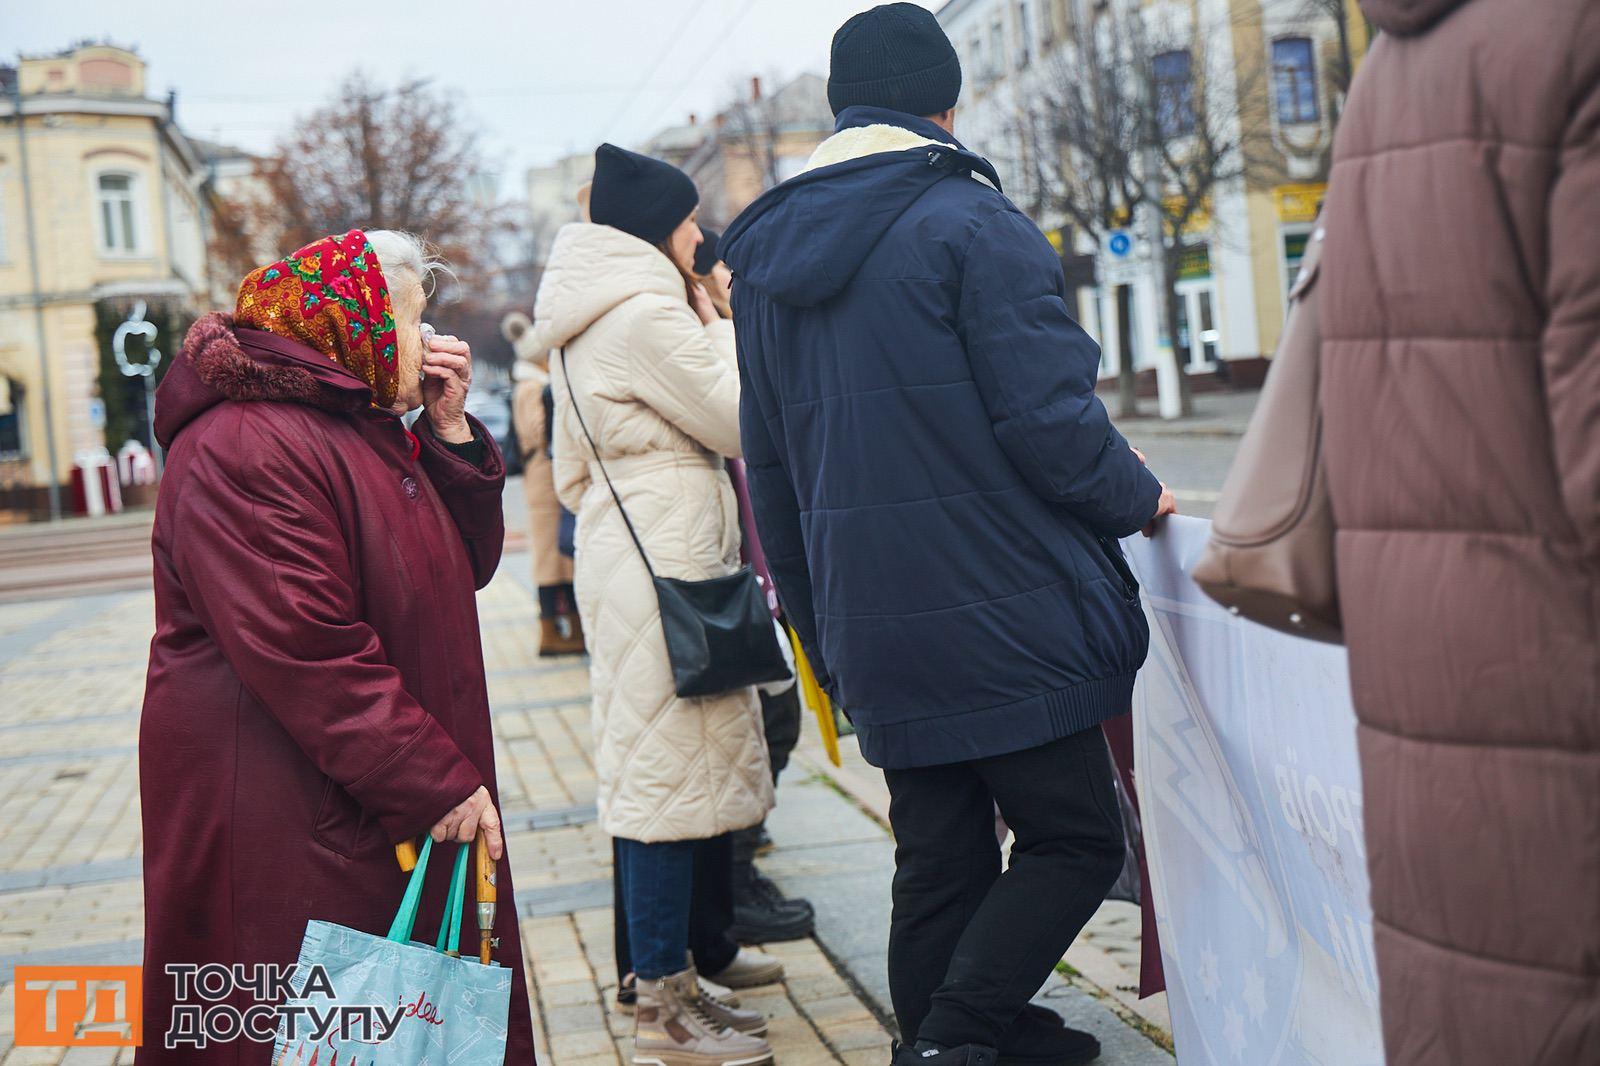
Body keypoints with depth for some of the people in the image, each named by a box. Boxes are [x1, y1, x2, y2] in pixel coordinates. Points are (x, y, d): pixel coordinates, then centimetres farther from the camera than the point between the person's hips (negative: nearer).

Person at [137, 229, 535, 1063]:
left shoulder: (371, 434, 14)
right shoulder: (242, 450, -20)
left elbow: (463, 566, 16)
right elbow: (306, 651, -26)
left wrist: (451, 432, 3)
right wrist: (436, 782, -23)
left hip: (407, 801, 10)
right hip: (286, 828, -10)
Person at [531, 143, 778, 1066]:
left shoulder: (587, 321, 18)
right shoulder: (648, 314, -14)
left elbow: (574, 472, 23)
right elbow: (741, 422, -11)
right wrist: (721, 326, 1)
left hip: (622, 547, 11)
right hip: (667, 556, -11)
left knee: (646, 769, 14)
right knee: (669, 773, -6)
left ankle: (658, 969, 24)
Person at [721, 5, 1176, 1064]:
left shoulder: (766, 258, 14)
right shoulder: (969, 222, -9)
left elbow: (771, 465, 17)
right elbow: (1048, 416, -15)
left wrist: (823, 630, 23)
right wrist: (1137, 496, 5)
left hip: (875, 633, 7)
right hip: (1004, 614, -7)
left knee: (939, 859, 15)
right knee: (1073, 838, 4)